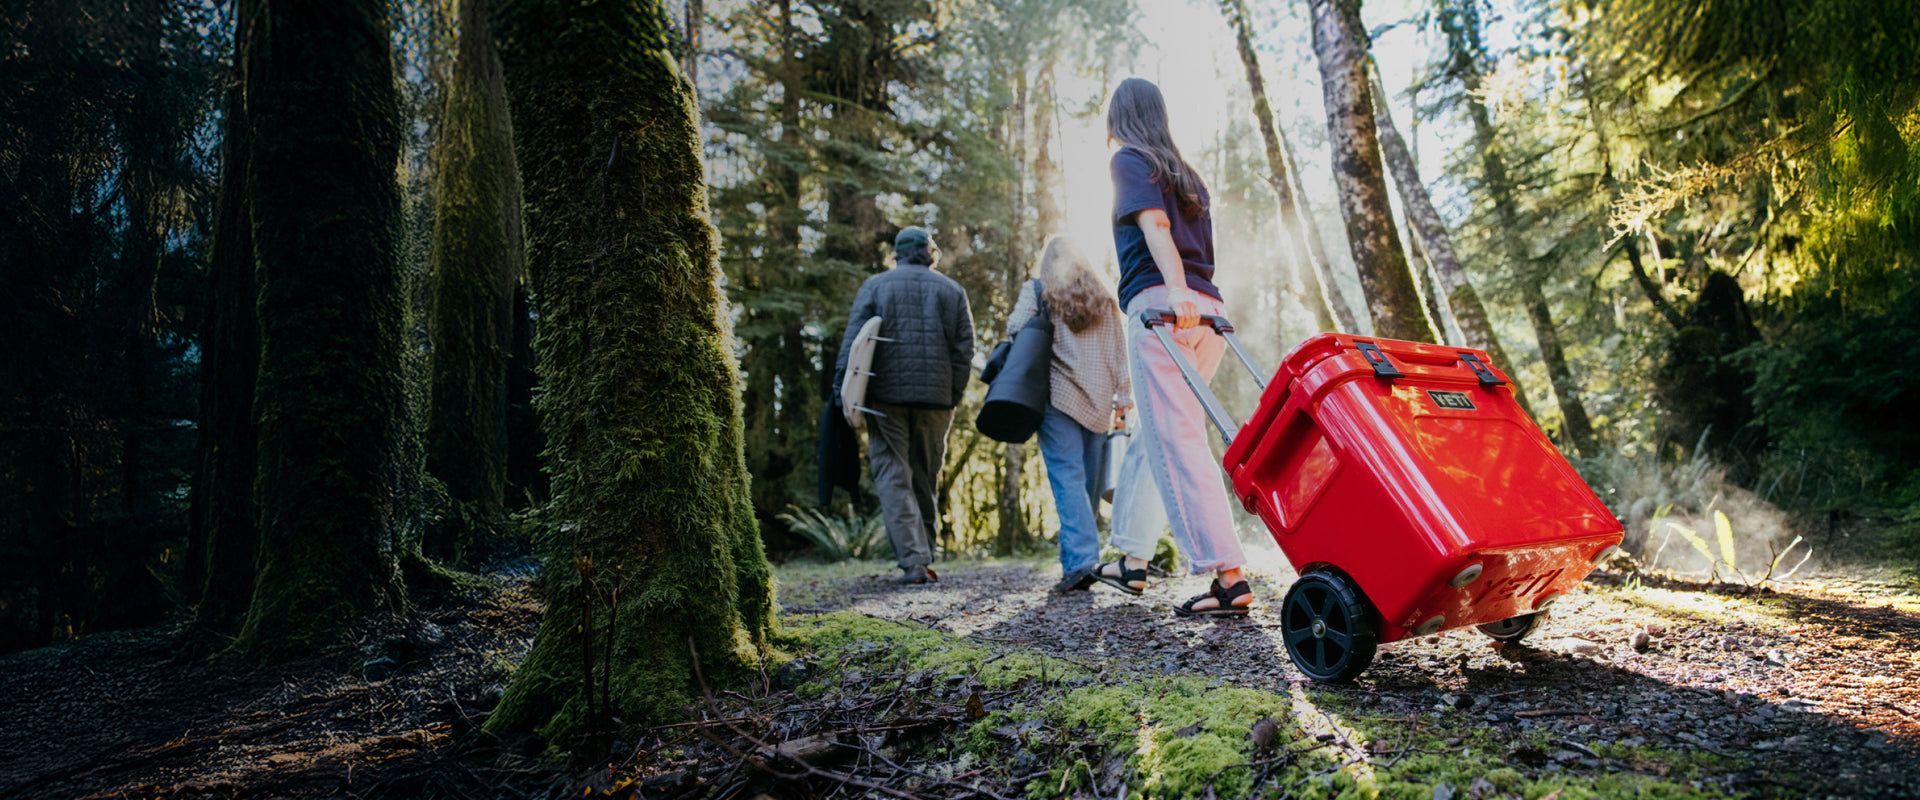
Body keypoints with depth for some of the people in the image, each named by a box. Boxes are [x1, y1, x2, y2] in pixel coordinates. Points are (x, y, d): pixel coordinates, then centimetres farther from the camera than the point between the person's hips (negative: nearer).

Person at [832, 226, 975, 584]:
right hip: (935, 398, 2)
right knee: (924, 477, 13)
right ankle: (924, 555, 15)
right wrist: (953, 399, 11)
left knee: (893, 477, -1)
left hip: (886, 395, -2)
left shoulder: (875, 286, 7)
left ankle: (913, 561, -10)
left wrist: (842, 390, -4)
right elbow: (963, 350, 8)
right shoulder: (952, 290, 13)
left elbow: (853, 341, -3)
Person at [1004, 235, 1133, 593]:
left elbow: (1014, 333, -4)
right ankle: (1083, 560, 10)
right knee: (1090, 481, 8)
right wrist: (1123, 396, 15)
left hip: (1057, 397, -4)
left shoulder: (1036, 291, 5)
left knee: (1067, 477, -9)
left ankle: (1080, 561, -20)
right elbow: (1120, 352, 14)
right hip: (1098, 402, 4)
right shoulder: (1105, 300, 16)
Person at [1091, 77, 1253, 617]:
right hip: (1207, 310, 8)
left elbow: (1154, 222, -12)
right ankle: (1132, 560, 24)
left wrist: (1174, 288, -26)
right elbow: (1203, 252, 21)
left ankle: (1228, 576, -21)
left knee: (1174, 438, -13)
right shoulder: (1186, 176, 29)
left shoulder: (1129, 161, 6)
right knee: (1151, 435, 16)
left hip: (1160, 304, -8)